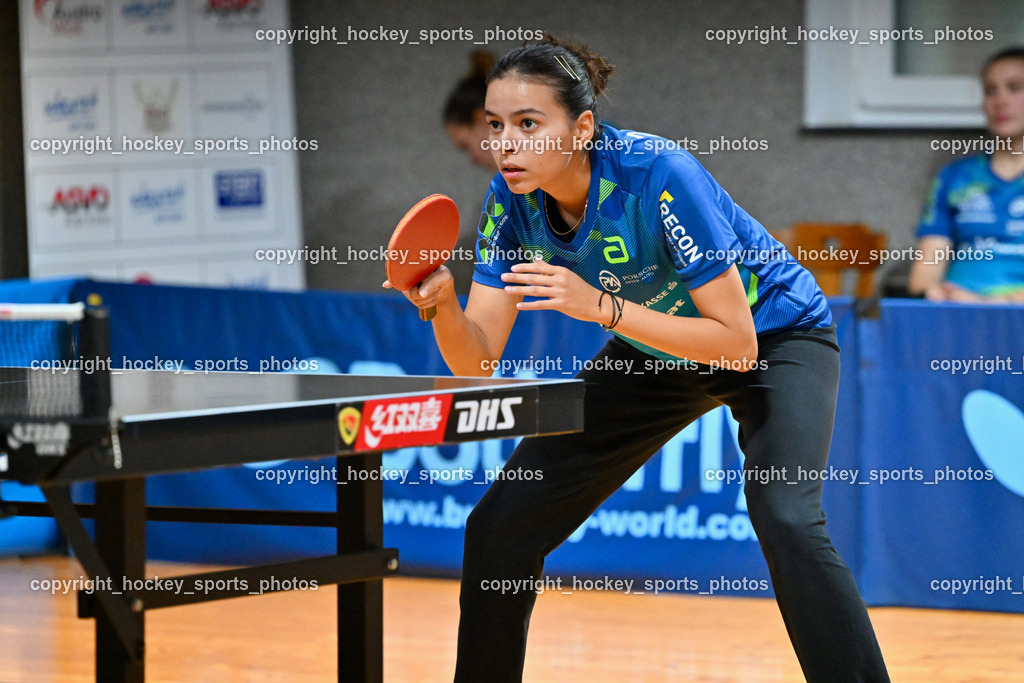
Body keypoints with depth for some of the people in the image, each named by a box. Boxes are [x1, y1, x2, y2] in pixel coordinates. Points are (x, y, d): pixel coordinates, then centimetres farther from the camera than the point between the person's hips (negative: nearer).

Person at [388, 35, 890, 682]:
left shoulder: (660, 178, -34)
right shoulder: (512, 199, -17)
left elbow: (738, 345, -32)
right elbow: (478, 361, -17)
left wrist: (600, 306, -39)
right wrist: (443, 304, -38)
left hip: (775, 337, -6)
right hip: (653, 355, 6)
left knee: (785, 520, -32)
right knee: (500, 527, -2)